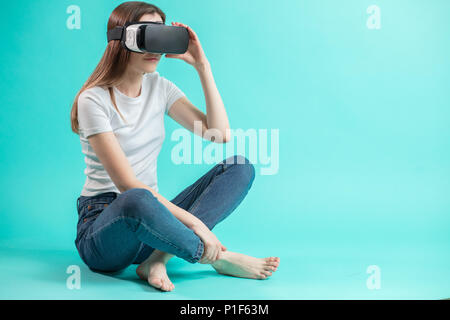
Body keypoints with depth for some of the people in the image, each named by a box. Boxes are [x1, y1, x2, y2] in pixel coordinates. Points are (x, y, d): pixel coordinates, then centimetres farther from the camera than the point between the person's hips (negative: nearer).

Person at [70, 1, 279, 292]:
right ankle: (219, 258, -17)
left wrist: (202, 66, -7)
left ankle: (159, 258, -24)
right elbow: (127, 186, -21)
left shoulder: (159, 87, 7)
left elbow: (220, 133, -4)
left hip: (148, 220, 7)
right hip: (103, 222, -6)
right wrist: (193, 222, -26)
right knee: (137, 201, -42)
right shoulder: (94, 100, -12)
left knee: (240, 167, -10)